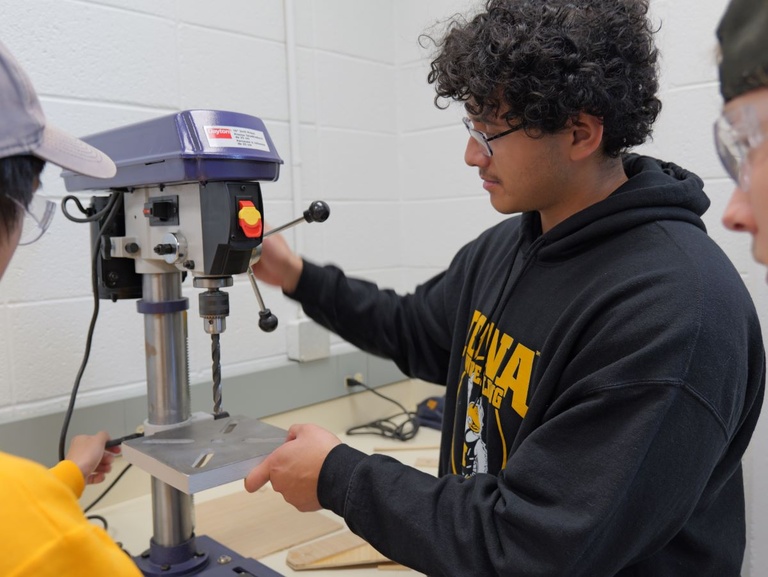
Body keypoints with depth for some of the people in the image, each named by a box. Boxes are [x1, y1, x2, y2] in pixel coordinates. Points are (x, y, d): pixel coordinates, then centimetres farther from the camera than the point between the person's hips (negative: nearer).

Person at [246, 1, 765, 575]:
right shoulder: (503, 246, -3)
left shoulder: (675, 311, -29)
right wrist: (298, 276, 5)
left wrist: (339, 476, -22)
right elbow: (415, 331, 14)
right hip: (484, 530, 7)